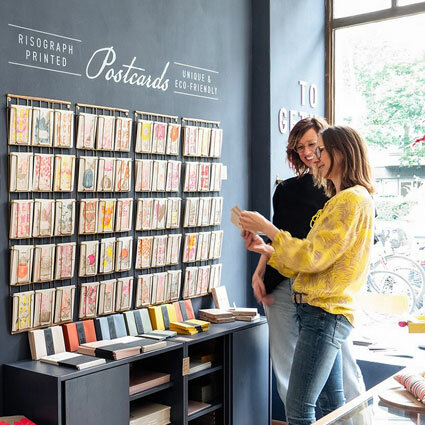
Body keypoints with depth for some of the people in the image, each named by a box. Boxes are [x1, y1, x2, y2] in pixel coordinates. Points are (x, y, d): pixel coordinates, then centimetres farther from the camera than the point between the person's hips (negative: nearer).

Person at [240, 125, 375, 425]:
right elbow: (308, 264, 19)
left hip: (326, 313, -10)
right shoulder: (340, 201, 21)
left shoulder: (353, 199, -12)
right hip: (325, 311, 10)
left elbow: (312, 257, -18)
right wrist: (265, 249, 10)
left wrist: (268, 228, -11)